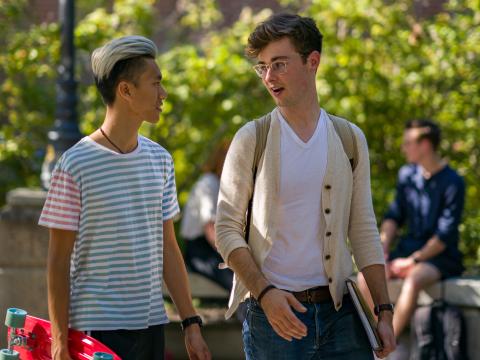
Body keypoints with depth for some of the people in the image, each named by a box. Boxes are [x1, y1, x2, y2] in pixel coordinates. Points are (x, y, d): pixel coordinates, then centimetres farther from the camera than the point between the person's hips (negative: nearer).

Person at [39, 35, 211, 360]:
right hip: (98, 329, -6)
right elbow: (59, 260, -6)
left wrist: (191, 322, 12)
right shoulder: (75, 166, -8)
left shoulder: (160, 160, 11)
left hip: (151, 326, 6)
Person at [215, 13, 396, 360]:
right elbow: (227, 228, -2)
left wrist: (384, 310, 4)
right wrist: (264, 292, -15)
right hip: (274, 311, -2)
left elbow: (363, 231, 11)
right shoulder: (251, 140, 0)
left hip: (340, 310, 2)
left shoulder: (351, 139, 8)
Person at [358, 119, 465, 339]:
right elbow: (394, 216, 13)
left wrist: (413, 260, -19)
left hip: (440, 257, -7)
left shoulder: (452, 183, -12)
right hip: (408, 250, 7)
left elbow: (445, 235, -15)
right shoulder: (407, 175, 9)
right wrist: (383, 251, -4)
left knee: (413, 281, -37)